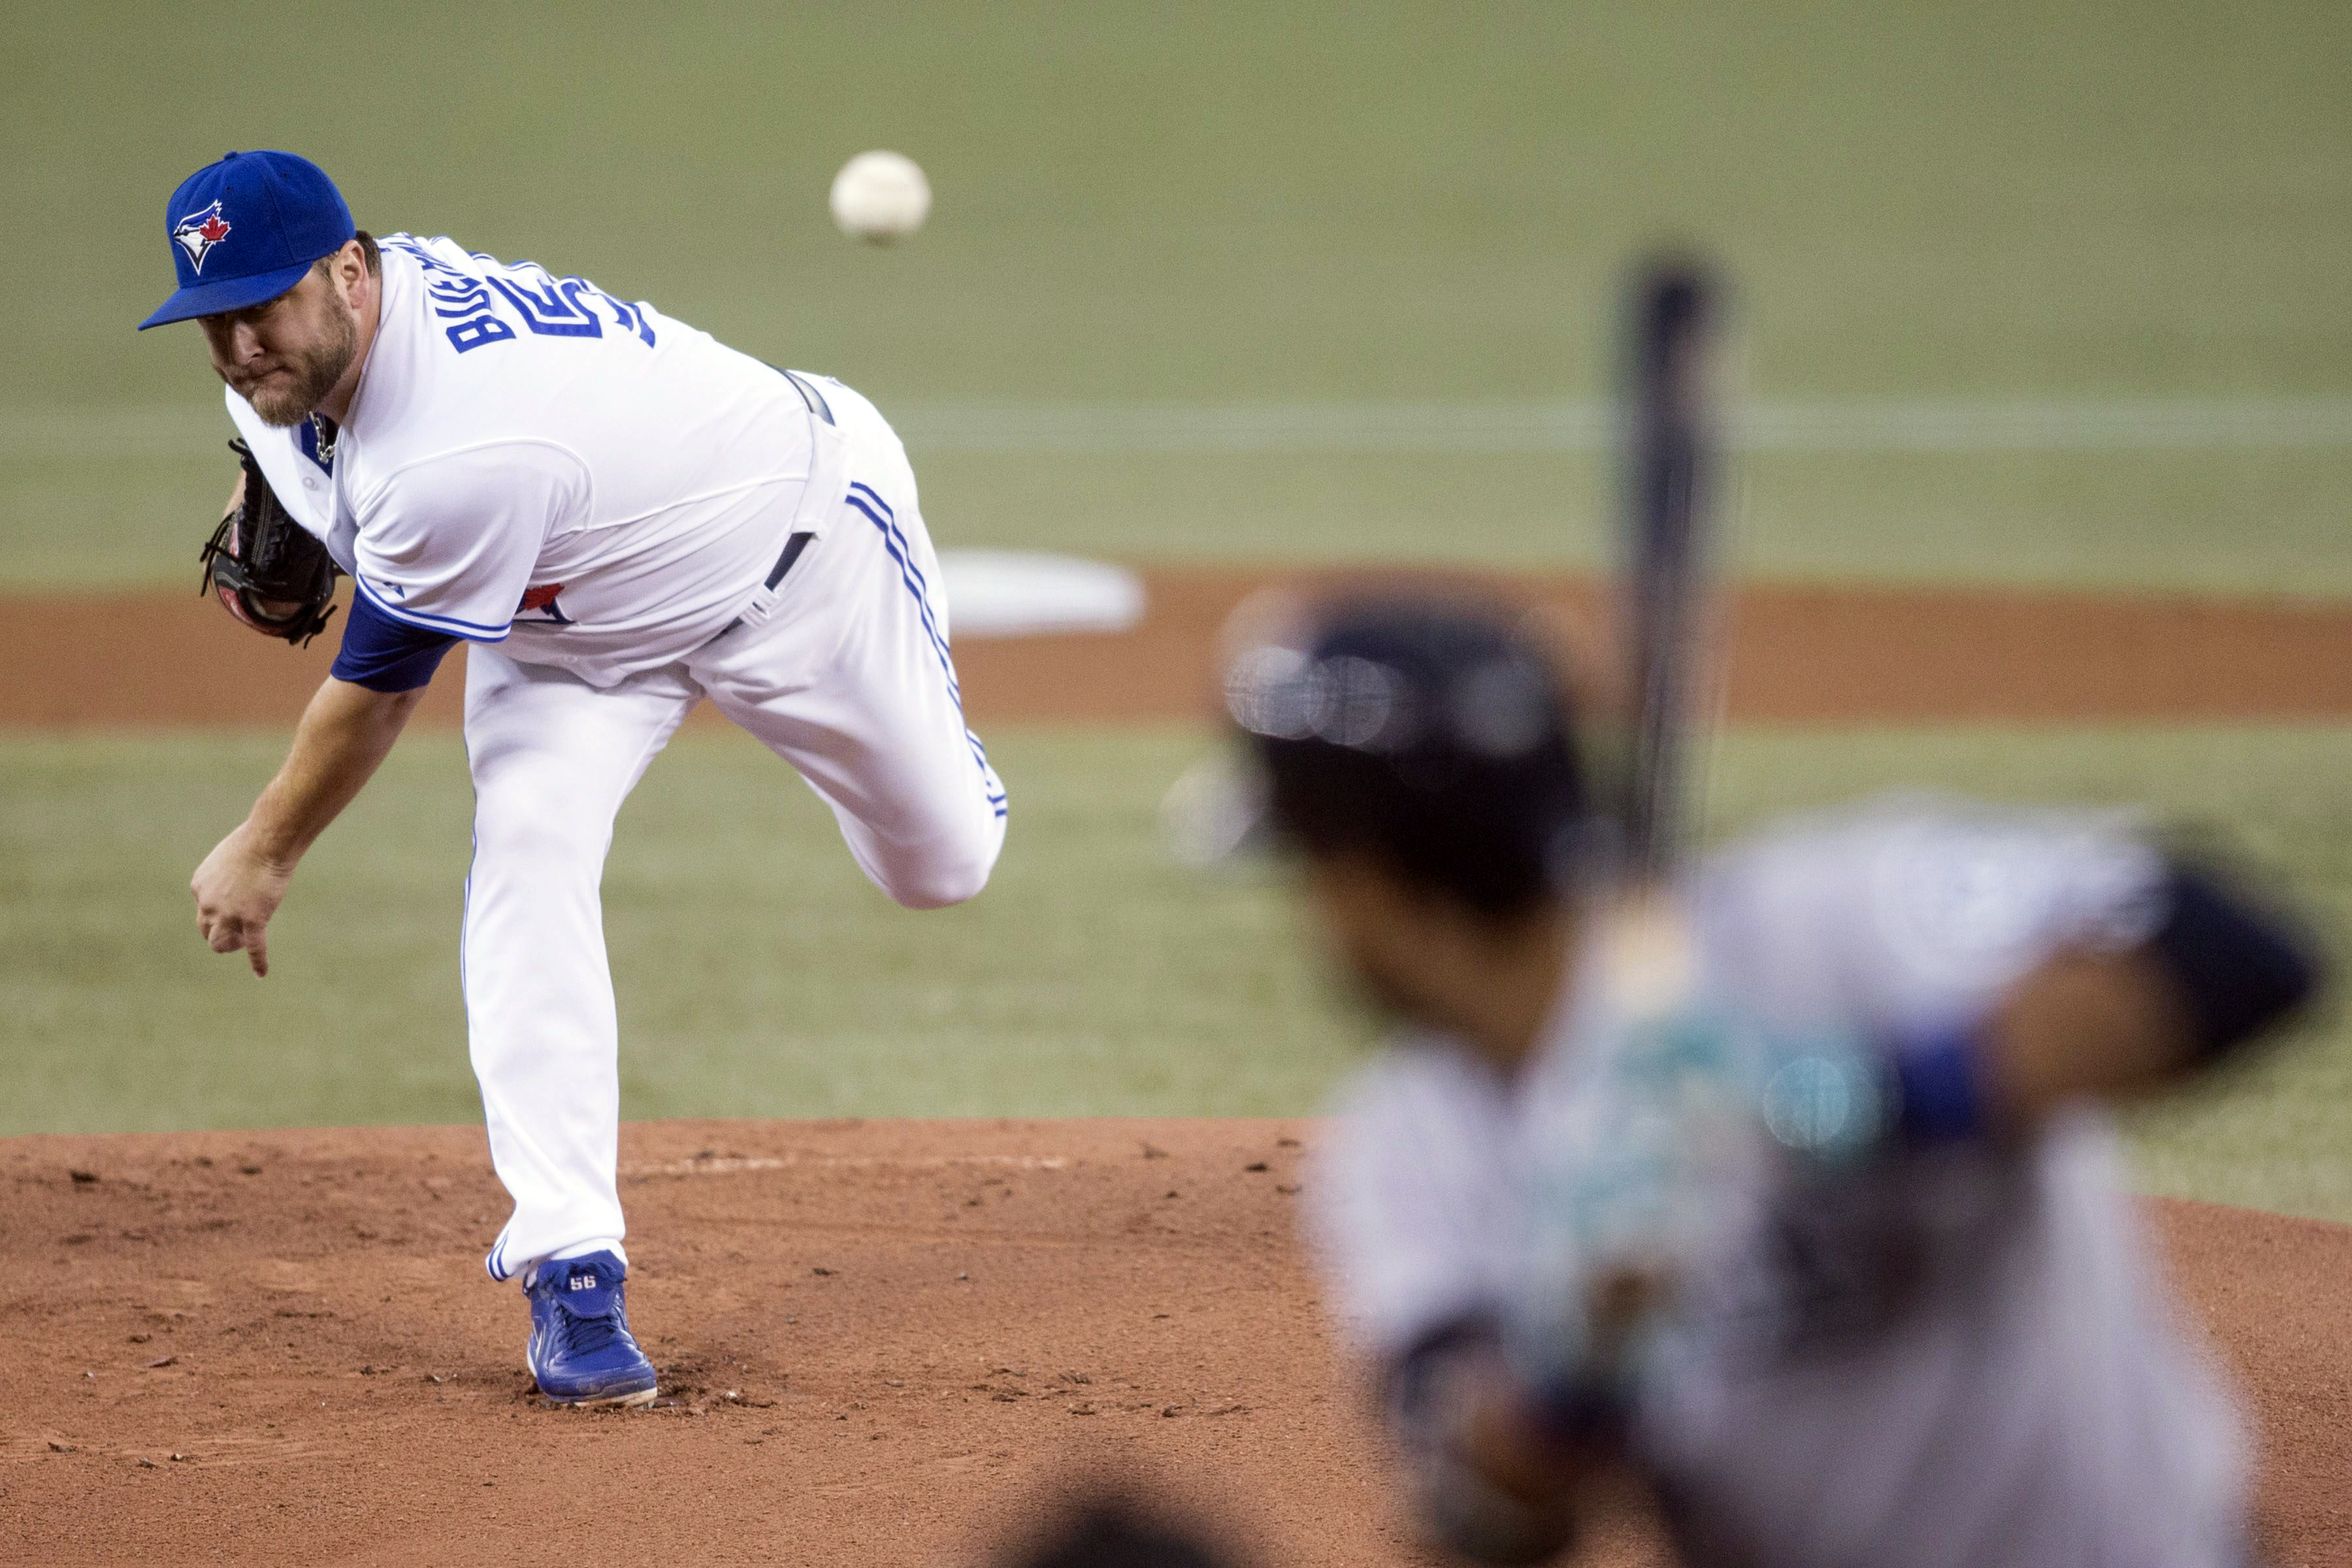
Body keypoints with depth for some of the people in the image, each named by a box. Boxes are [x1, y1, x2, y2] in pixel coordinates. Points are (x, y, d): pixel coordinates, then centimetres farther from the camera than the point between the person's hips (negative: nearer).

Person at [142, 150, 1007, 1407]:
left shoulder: (461, 460, -45)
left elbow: (377, 691, -28)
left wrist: (262, 855, -14)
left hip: (803, 535, -6)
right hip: (578, 608, 6)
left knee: (941, 866, 13)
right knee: (527, 847, -20)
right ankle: (571, 1266, -20)